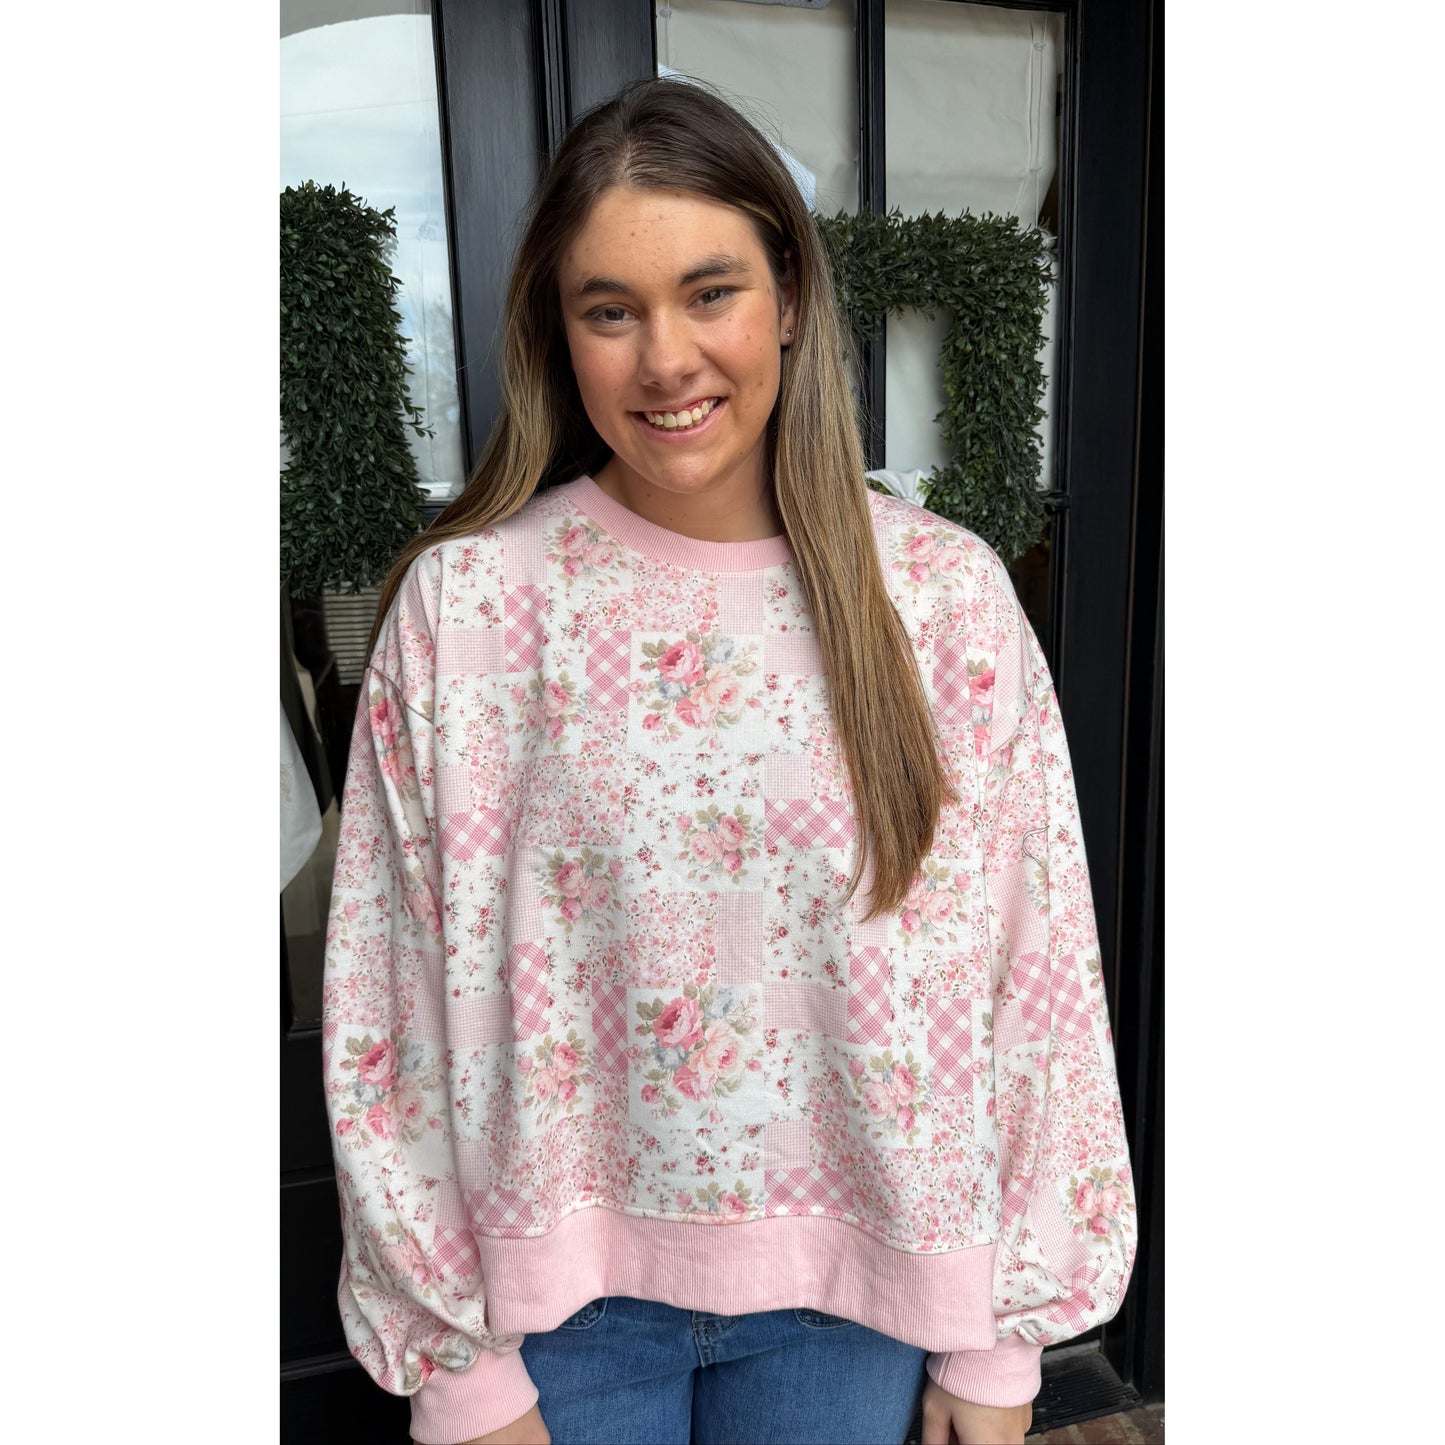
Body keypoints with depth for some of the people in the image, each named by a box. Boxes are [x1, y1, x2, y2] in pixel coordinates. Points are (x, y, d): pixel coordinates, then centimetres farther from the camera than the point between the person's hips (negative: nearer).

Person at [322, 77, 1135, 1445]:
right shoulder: (465, 601, -12)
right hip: (564, 1282, 0)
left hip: (848, 1291, 1)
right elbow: (392, 1005, -8)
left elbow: (1029, 975, -6)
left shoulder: (943, 594, -10)